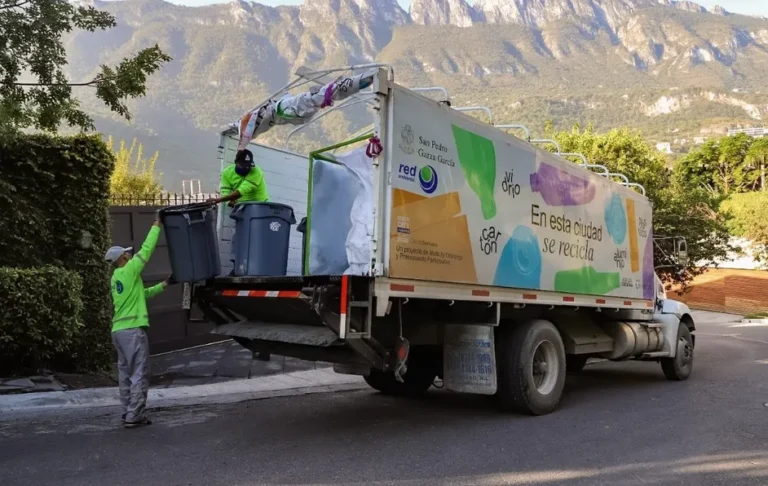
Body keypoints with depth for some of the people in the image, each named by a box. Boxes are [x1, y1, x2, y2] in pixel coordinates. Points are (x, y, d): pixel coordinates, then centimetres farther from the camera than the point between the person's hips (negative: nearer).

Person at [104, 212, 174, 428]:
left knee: (126, 374, 11)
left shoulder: (116, 279, 19)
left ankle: (128, 414, 13)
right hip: (132, 330, -9)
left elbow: (142, 294, 24)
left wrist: (164, 285, 23)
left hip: (119, 330, 9)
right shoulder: (129, 271, -7)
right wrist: (157, 225, 1)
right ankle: (134, 416, -5)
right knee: (139, 374, -5)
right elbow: (146, 249, -6)